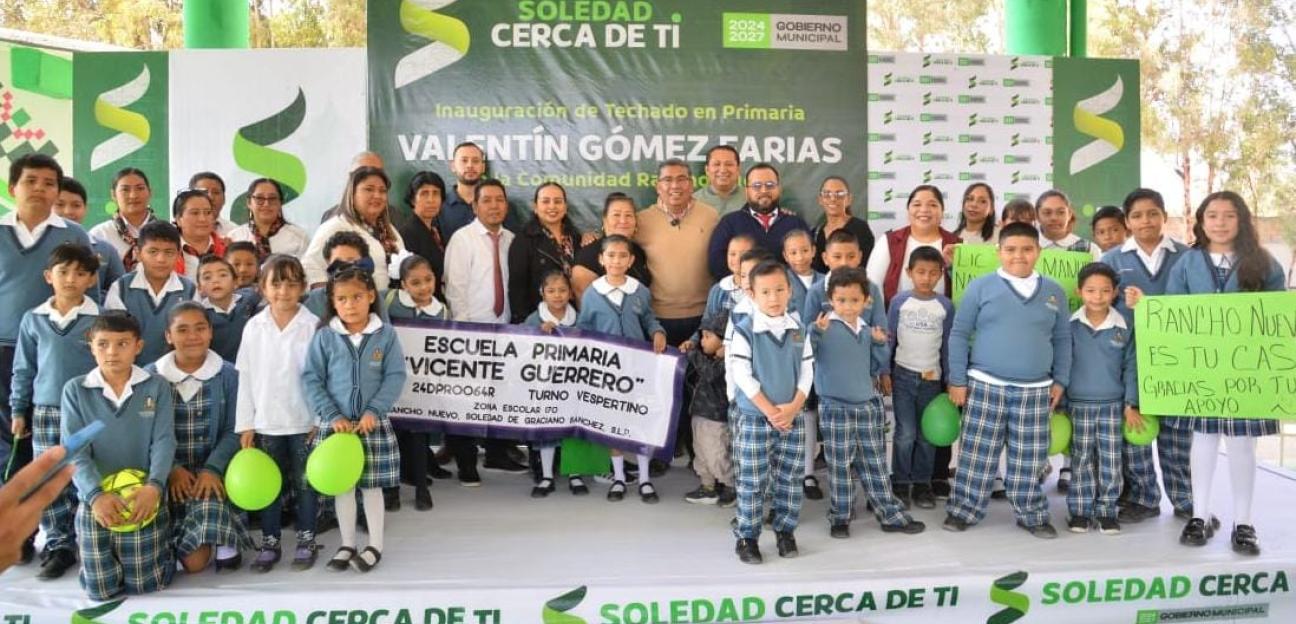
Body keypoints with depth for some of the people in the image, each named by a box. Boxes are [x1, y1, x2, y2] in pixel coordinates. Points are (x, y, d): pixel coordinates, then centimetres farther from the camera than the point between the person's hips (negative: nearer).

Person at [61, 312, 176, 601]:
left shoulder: (157, 386, -2)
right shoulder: (75, 390, -1)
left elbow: (164, 441, -7)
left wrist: (154, 486, -25)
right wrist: (96, 494, -23)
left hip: (145, 498, -1)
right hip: (94, 501, 1)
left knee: (146, 585, 2)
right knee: (100, 590, 6)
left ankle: (162, 544, 33)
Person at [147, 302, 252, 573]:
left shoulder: (228, 375, 0)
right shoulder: (150, 376, 2)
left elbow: (232, 432, -1)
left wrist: (212, 469, -16)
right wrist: (171, 469, -14)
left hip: (211, 471, -1)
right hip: (168, 473, 1)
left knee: (195, 561, -22)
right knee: (192, 560, -13)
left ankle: (225, 539, 10)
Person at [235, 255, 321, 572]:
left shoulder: (313, 326, -8)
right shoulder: (254, 327, 0)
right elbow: (245, 378, 3)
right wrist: (245, 424, 1)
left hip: (305, 421, -2)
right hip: (266, 422, 2)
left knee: (305, 483, 10)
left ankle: (306, 540, 23)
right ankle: (269, 542, 25)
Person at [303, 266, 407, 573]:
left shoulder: (386, 334, -4)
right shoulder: (325, 336, -3)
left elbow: (395, 376, -6)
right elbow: (311, 379, -4)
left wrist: (374, 411, -15)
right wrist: (333, 416, -11)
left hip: (374, 423, -1)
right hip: (336, 424, 1)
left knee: (372, 484, 7)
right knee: (342, 484, 11)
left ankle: (375, 545, 21)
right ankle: (347, 544, 26)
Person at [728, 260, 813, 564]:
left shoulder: (799, 330, 4)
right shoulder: (744, 330, -11)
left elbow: (807, 372, 4)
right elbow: (742, 375, -14)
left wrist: (793, 407, -11)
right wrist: (770, 410, -16)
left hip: (792, 418, 4)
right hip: (754, 418, -4)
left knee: (788, 479, 12)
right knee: (752, 481, 2)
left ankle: (785, 530, 26)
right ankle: (746, 536, 13)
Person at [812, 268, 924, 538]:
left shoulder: (866, 331, 10)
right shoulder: (824, 328, -9)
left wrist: (881, 345, 3)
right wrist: (816, 332, -34)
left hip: (869, 406, 5)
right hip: (835, 408, -5)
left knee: (875, 465, 14)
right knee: (840, 467, 5)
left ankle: (891, 515, 23)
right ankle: (839, 517, 18)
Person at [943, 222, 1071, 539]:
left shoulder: (1054, 292, 8)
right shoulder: (981, 286, -2)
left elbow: (1062, 339, 15)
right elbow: (959, 334, 0)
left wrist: (1060, 380, 8)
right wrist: (957, 380, -2)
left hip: (1035, 390, 3)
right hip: (986, 385, -2)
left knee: (1029, 457, 9)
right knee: (978, 452, 3)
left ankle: (1031, 515, 23)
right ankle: (964, 510, 15)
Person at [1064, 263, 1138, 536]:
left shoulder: (1123, 327, -4)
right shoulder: (1071, 326, -6)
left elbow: (1131, 367, 2)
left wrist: (1131, 404, -1)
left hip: (1113, 405, 1)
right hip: (1079, 404, -1)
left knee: (1111, 462, 6)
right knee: (1082, 460, 8)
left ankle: (1106, 511, 18)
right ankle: (1080, 510, 17)